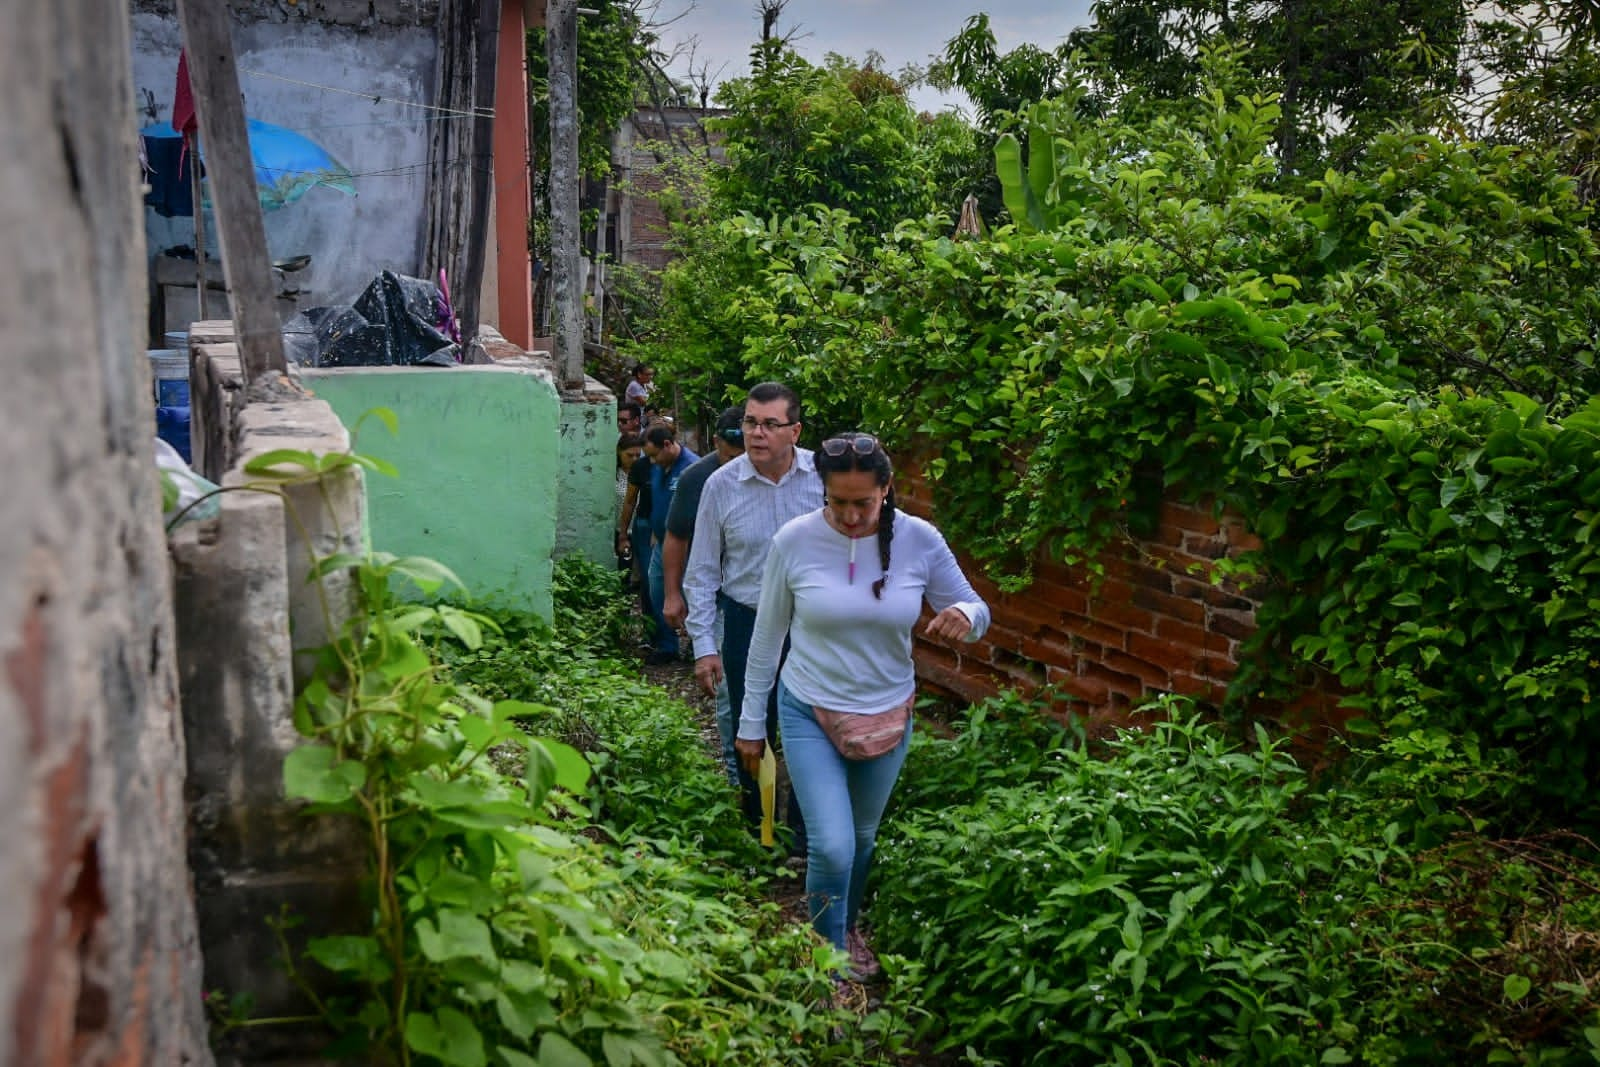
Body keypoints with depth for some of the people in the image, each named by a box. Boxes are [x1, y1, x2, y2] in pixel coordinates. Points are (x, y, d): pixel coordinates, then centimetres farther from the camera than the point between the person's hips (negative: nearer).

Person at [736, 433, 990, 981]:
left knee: (862, 839, 21)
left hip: (888, 715, 2)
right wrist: (751, 722, 3)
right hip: (809, 714, -2)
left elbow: (976, 610, -2)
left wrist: (965, 615, -28)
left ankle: (846, 927, 49)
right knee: (833, 847, -13)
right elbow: (767, 637, -4)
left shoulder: (919, 540, -13)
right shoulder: (795, 540, -16)